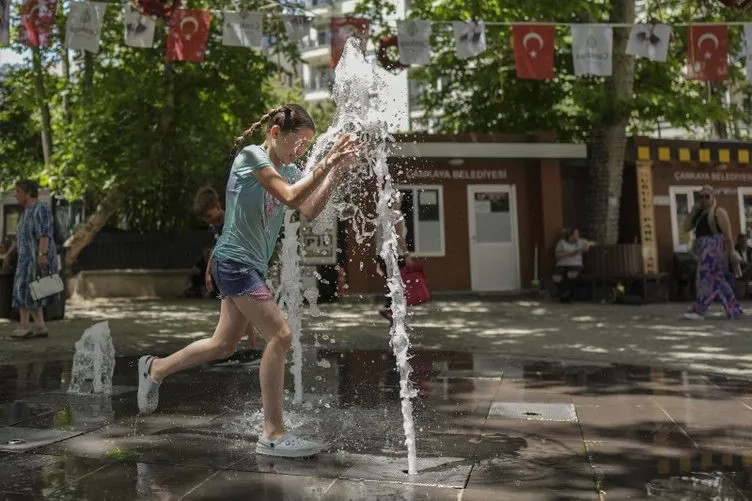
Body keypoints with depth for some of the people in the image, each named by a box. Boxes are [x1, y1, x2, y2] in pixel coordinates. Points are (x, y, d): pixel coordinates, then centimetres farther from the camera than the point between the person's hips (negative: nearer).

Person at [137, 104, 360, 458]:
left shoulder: (287, 171, 12)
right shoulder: (251, 156, -10)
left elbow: (310, 211, -3)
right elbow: (290, 197, -23)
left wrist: (337, 172, -12)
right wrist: (326, 163, -23)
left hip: (251, 267, 9)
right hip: (234, 260, -9)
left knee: (224, 344, 17)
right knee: (280, 336, -16)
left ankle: (155, 368, 38)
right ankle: (273, 434, -8)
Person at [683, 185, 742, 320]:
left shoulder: (719, 212, -4)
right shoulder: (699, 214, 18)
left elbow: (728, 234, -9)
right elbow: (686, 228, 8)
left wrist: (731, 253, -14)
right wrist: (693, 210, 1)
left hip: (715, 248, -8)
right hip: (705, 250, 8)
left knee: (707, 278, -14)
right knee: (718, 280, 8)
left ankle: (699, 311, -18)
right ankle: (734, 310, 15)